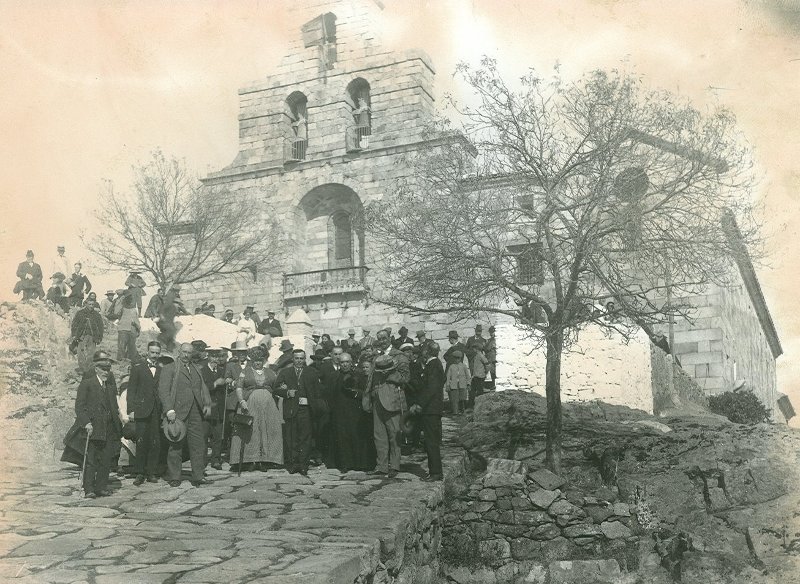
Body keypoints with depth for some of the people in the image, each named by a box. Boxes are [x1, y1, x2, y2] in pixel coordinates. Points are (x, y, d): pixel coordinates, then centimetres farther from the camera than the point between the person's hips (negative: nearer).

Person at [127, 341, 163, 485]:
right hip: (142, 411, -2)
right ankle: (139, 473, 3)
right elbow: (131, 390, 3)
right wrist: (131, 410, -6)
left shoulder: (162, 370, 14)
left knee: (155, 444, 1)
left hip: (157, 412, 3)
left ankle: (152, 473, 8)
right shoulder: (137, 368, 7)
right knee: (141, 443, -5)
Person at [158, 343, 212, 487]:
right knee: (175, 446, 0)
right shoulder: (169, 369, 3)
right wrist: (169, 410, -15)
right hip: (177, 413, -5)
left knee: (199, 445, 3)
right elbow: (163, 390, -5)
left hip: (196, 413, 5)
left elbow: (203, 389, 19)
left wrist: (207, 404, 2)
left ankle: (198, 476, 8)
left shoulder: (196, 371, 22)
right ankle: (174, 477, 9)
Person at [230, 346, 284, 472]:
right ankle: (249, 461, 1)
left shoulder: (270, 372, 15)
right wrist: (241, 401, -15)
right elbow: (238, 387, -2)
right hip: (250, 404, -2)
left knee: (268, 431, 0)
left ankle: (265, 461, 4)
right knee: (250, 432, -4)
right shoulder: (245, 372, 8)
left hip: (268, 405, 2)